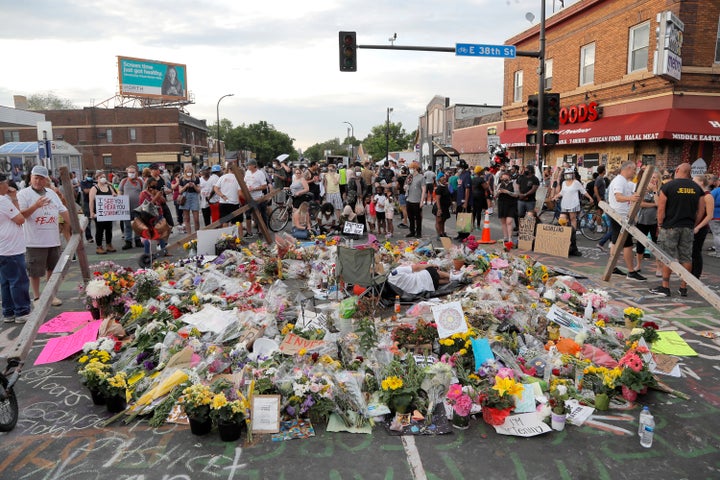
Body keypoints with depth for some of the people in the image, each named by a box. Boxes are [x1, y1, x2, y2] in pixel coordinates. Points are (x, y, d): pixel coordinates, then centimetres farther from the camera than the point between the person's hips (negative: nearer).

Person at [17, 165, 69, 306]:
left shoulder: (51, 193, 13)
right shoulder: (24, 194, -5)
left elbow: (63, 211, 15)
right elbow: (20, 215, -13)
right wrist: (36, 206, -25)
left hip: (53, 240, 5)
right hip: (35, 241, -5)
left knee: (52, 268, 14)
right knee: (35, 271, 5)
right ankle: (36, 297, 19)